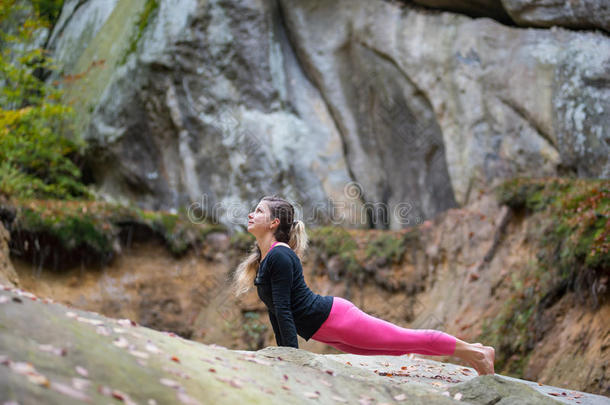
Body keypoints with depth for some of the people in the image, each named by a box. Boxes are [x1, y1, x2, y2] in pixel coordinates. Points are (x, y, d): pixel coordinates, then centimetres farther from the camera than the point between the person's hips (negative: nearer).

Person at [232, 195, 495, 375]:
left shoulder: (279, 256, -19)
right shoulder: (260, 259, 10)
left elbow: (284, 309, -21)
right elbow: (274, 309, 17)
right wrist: (282, 350, 19)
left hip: (333, 317, -9)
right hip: (327, 333, 9)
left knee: (406, 338, 0)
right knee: (399, 346, 18)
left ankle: (474, 351, 15)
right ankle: (468, 351, 32)